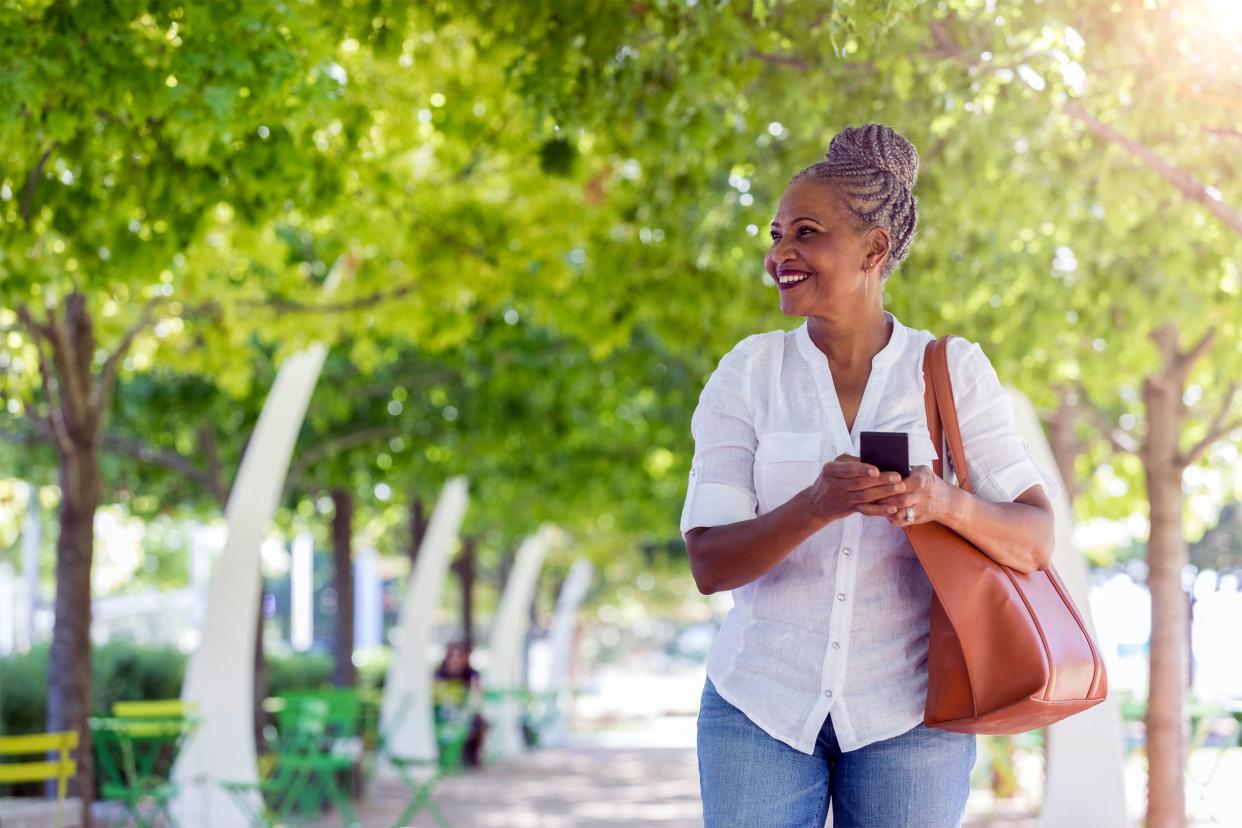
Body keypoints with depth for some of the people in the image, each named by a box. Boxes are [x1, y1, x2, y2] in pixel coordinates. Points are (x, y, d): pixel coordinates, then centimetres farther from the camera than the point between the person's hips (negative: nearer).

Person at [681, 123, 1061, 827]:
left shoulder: (953, 371, -2)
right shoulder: (749, 373, -1)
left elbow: (1036, 542, -6)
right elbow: (709, 566, -7)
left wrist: (945, 503, -27)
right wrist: (816, 506, -25)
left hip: (907, 714, 0)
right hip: (762, 703, 1)